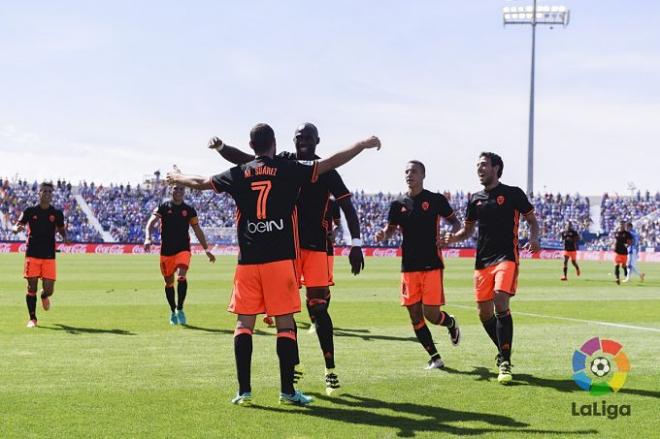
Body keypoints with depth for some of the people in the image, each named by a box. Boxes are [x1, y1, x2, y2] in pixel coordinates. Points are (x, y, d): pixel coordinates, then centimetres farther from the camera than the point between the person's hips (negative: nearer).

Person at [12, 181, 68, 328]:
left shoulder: (57, 213, 5)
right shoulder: (30, 211, 1)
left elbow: (61, 229, 18)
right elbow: (15, 227, 1)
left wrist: (65, 237, -4)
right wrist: (18, 229, -24)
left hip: (49, 257, 1)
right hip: (32, 255, -1)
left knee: (49, 289, -3)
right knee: (32, 287, -2)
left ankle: (44, 296, 35)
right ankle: (32, 318, 10)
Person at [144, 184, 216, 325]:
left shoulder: (189, 210, 6)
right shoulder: (163, 207, 0)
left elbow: (197, 230, 12)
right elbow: (151, 222, -11)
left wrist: (206, 249, 8)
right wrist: (148, 238, -30)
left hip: (183, 249, 0)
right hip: (166, 250, 0)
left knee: (181, 277, -22)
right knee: (169, 283, 9)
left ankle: (180, 309, -12)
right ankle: (173, 311, 27)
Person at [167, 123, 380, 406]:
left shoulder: (238, 174, 7)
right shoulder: (288, 170, -1)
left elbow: (201, 183, 21)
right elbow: (330, 164, 1)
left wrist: (177, 178, 42)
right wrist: (364, 145, 12)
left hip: (247, 261, 3)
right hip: (281, 258, -2)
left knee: (244, 322, 6)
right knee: (285, 323, 2)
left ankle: (244, 391, 3)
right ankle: (287, 390, 2)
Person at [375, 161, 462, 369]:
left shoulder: (436, 200, 0)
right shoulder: (398, 204, 8)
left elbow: (455, 222, 9)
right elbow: (390, 229, 14)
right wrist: (382, 235, -9)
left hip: (432, 264, -3)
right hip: (409, 266, 4)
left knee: (431, 314, -9)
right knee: (415, 316, 2)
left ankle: (451, 323, 26)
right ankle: (434, 357, 15)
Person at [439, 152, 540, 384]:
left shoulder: (513, 193, 0)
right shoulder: (475, 199, 12)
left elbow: (532, 219, 6)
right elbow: (468, 229, 21)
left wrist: (533, 239, -14)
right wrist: (452, 238, 0)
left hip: (506, 257, -5)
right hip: (482, 261, 5)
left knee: (500, 303, -21)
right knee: (484, 312, 4)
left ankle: (505, 362, -17)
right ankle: (504, 353, 25)